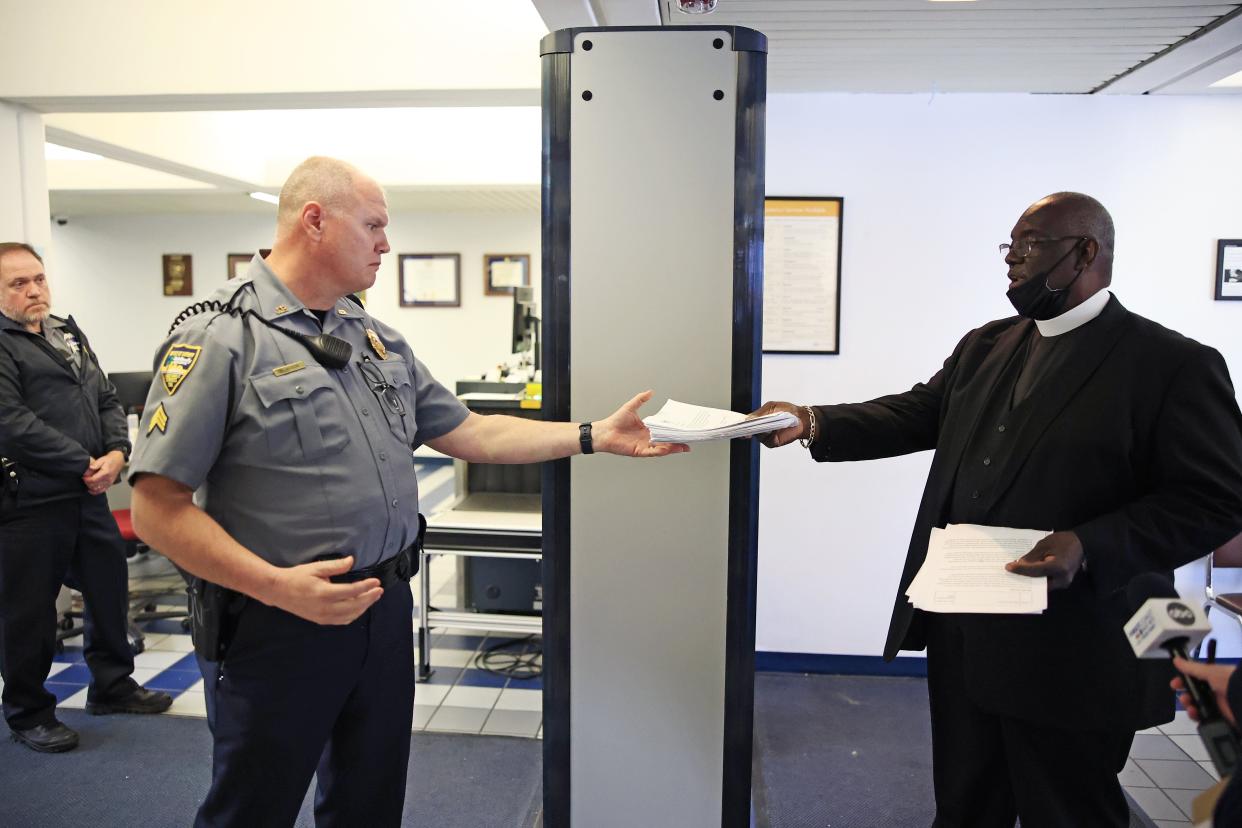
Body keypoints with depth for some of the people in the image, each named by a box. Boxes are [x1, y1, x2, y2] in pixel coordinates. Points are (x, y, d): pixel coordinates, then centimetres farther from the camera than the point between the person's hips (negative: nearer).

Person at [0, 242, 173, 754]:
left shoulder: (70, 335, 16)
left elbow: (107, 400, 14)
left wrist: (117, 451, -5)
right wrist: (84, 464, -16)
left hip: (88, 495, 8)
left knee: (109, 587, 16)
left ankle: (112, 685, 33)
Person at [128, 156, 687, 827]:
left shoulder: (378, 339, 9)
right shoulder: (221, 338, -13)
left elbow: (468, 432, 11)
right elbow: (157, 507, -16)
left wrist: (596, 437, 6)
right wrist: (276, 585, -25)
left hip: (385, 613, 7)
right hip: (278, 624, -6)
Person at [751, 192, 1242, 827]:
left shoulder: (1176, 365, -10)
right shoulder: (985, 347, 10)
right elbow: (918, 413, 7)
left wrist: (1091, 547, -26)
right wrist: (813, 422, -7)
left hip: (1070, 656, -6)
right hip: (960, 632, 6)